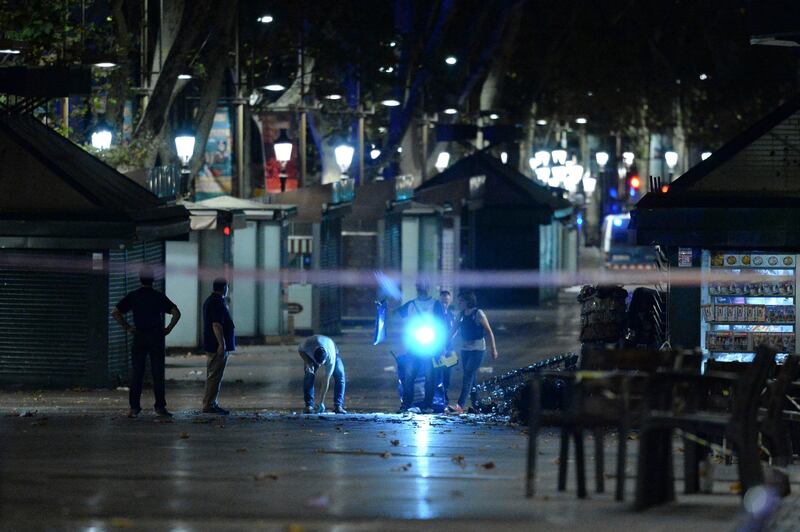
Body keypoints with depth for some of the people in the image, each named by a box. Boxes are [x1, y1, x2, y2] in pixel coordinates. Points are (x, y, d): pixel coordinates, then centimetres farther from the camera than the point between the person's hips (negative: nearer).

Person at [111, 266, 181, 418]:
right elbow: (176, 313, -7)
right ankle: (160, 407, 1)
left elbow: (115, 312, -1)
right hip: (156, 338, -1)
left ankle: (134, 408, -1)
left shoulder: (133, 296, 2)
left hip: (139, 338, 1)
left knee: (136, 374, 3)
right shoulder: (159, 297, -1)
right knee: (158, 374, 3)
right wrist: (168, 329, 0)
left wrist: (127, 328, 2)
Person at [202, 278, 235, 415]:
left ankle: (212, 404, 17)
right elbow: (216, 325, -24)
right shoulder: (218, 303, -17)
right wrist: (221, 344, -25)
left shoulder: (210, 301, 17)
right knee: (214, 376, -9)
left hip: (212, 346, 11)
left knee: (214, 376, 14)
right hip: (218, 346, -11)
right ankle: (209, 405, -9)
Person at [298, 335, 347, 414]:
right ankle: (309, 406, -17)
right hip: (310, 354, 1)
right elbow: (300, 350, -15)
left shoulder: (331, 357, -43)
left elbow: (326, 381, -38)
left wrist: (321, 402, -36)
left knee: (340, 375, -22)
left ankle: (338, 406, -17)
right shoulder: (307, 345, -42)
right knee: (309, 375, -22)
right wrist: (307, 363, -32)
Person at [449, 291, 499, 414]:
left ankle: (460, 406, -25)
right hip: (465, 349, 7)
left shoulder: (478, 314, -10)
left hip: (477, 350, -7)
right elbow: (454, 330, 12)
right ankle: (476, 405, 14)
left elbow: (489, 332, -8)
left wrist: (493, 349, -10)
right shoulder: (462, 315, 9)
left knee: (468, 376, -16)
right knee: (471, 378, 7)